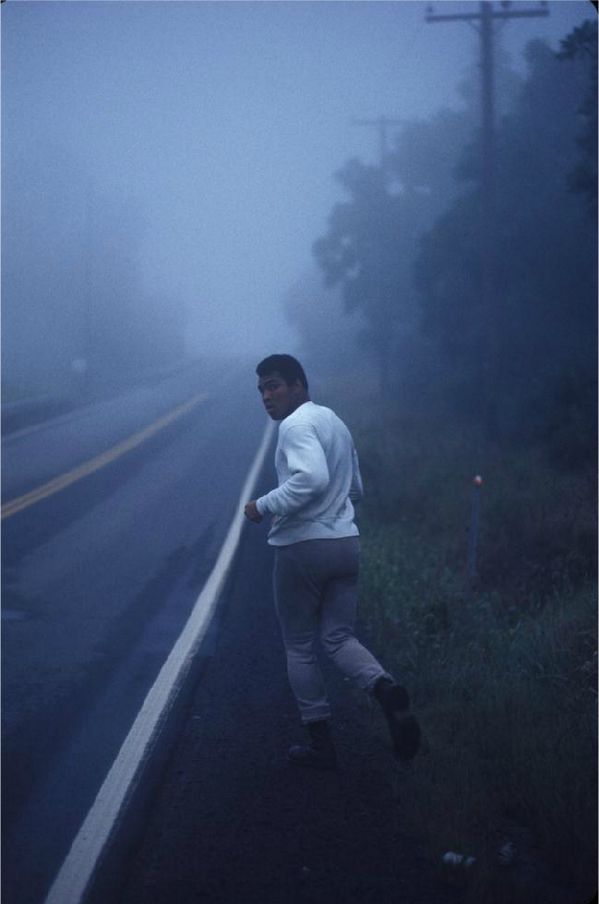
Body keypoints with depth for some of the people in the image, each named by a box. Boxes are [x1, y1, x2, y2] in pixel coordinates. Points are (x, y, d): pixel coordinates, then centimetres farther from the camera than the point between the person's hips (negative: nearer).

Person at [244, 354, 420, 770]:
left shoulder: (296, 425, -12)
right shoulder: (336, 423, 17)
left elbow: (312, 478, -29)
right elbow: (355, 489, 25)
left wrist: (264, 506, -20)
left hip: (303, 547, -8)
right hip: (346, 544, 8)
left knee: (300, 647, 7)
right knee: (340, 637, 10)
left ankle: (321, 743, 11)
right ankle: (388, 691, -19)